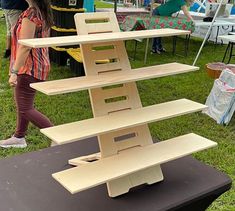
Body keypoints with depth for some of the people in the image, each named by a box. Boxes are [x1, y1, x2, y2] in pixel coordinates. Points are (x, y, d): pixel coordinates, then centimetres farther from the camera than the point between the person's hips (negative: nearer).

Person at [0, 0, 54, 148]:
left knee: (25, 109, -1)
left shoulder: (30, 14, -21)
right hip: (41, 65, 10)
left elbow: (25, 47, -23)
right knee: (22, 103, 21)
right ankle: (19, 137, 35)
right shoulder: (44, 13, 7)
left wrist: (14, 72, -19)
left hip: (30, 68, -10)